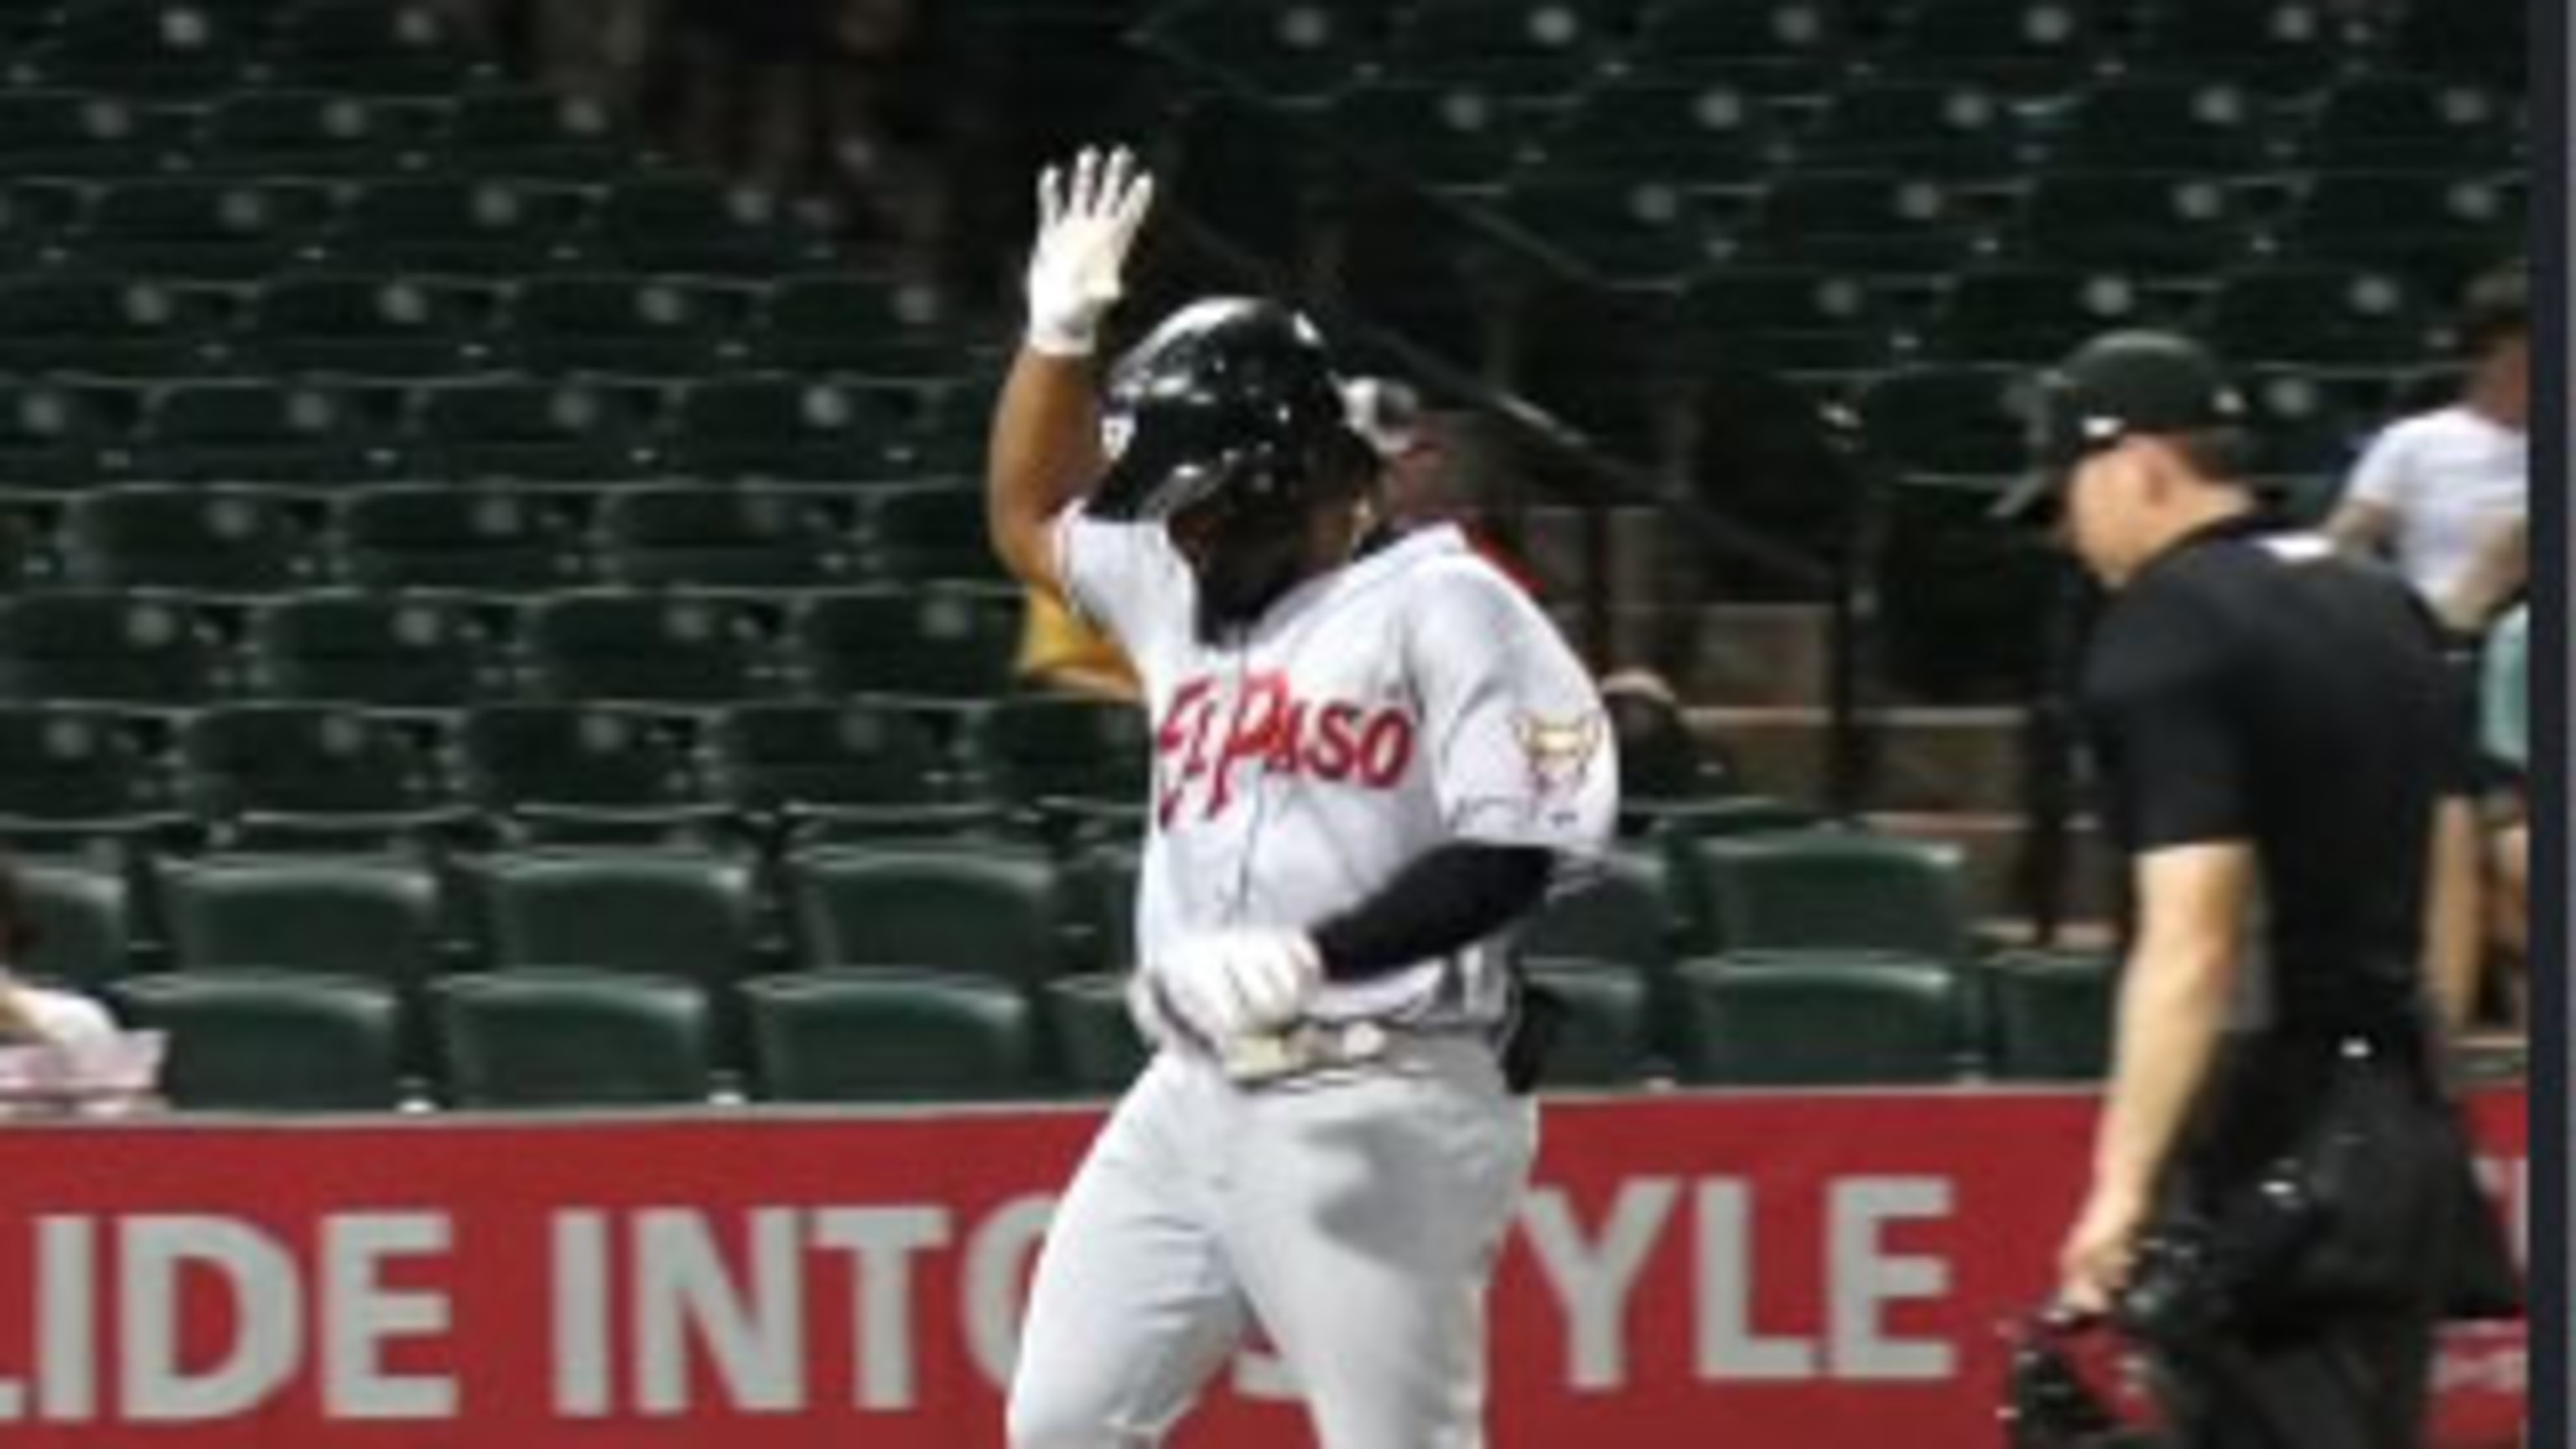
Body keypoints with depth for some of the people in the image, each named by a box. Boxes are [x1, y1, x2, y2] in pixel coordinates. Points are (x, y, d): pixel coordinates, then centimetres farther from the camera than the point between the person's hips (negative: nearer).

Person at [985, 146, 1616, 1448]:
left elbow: (1511, 852, -17)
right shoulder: (1182, 588, 15)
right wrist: (1060, 330, 16)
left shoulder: (1443, 605, -9)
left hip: (1379, 1114, -8)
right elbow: (1027, 519, 30)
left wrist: (1310, 956, -26)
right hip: (1190, 1099, 8)